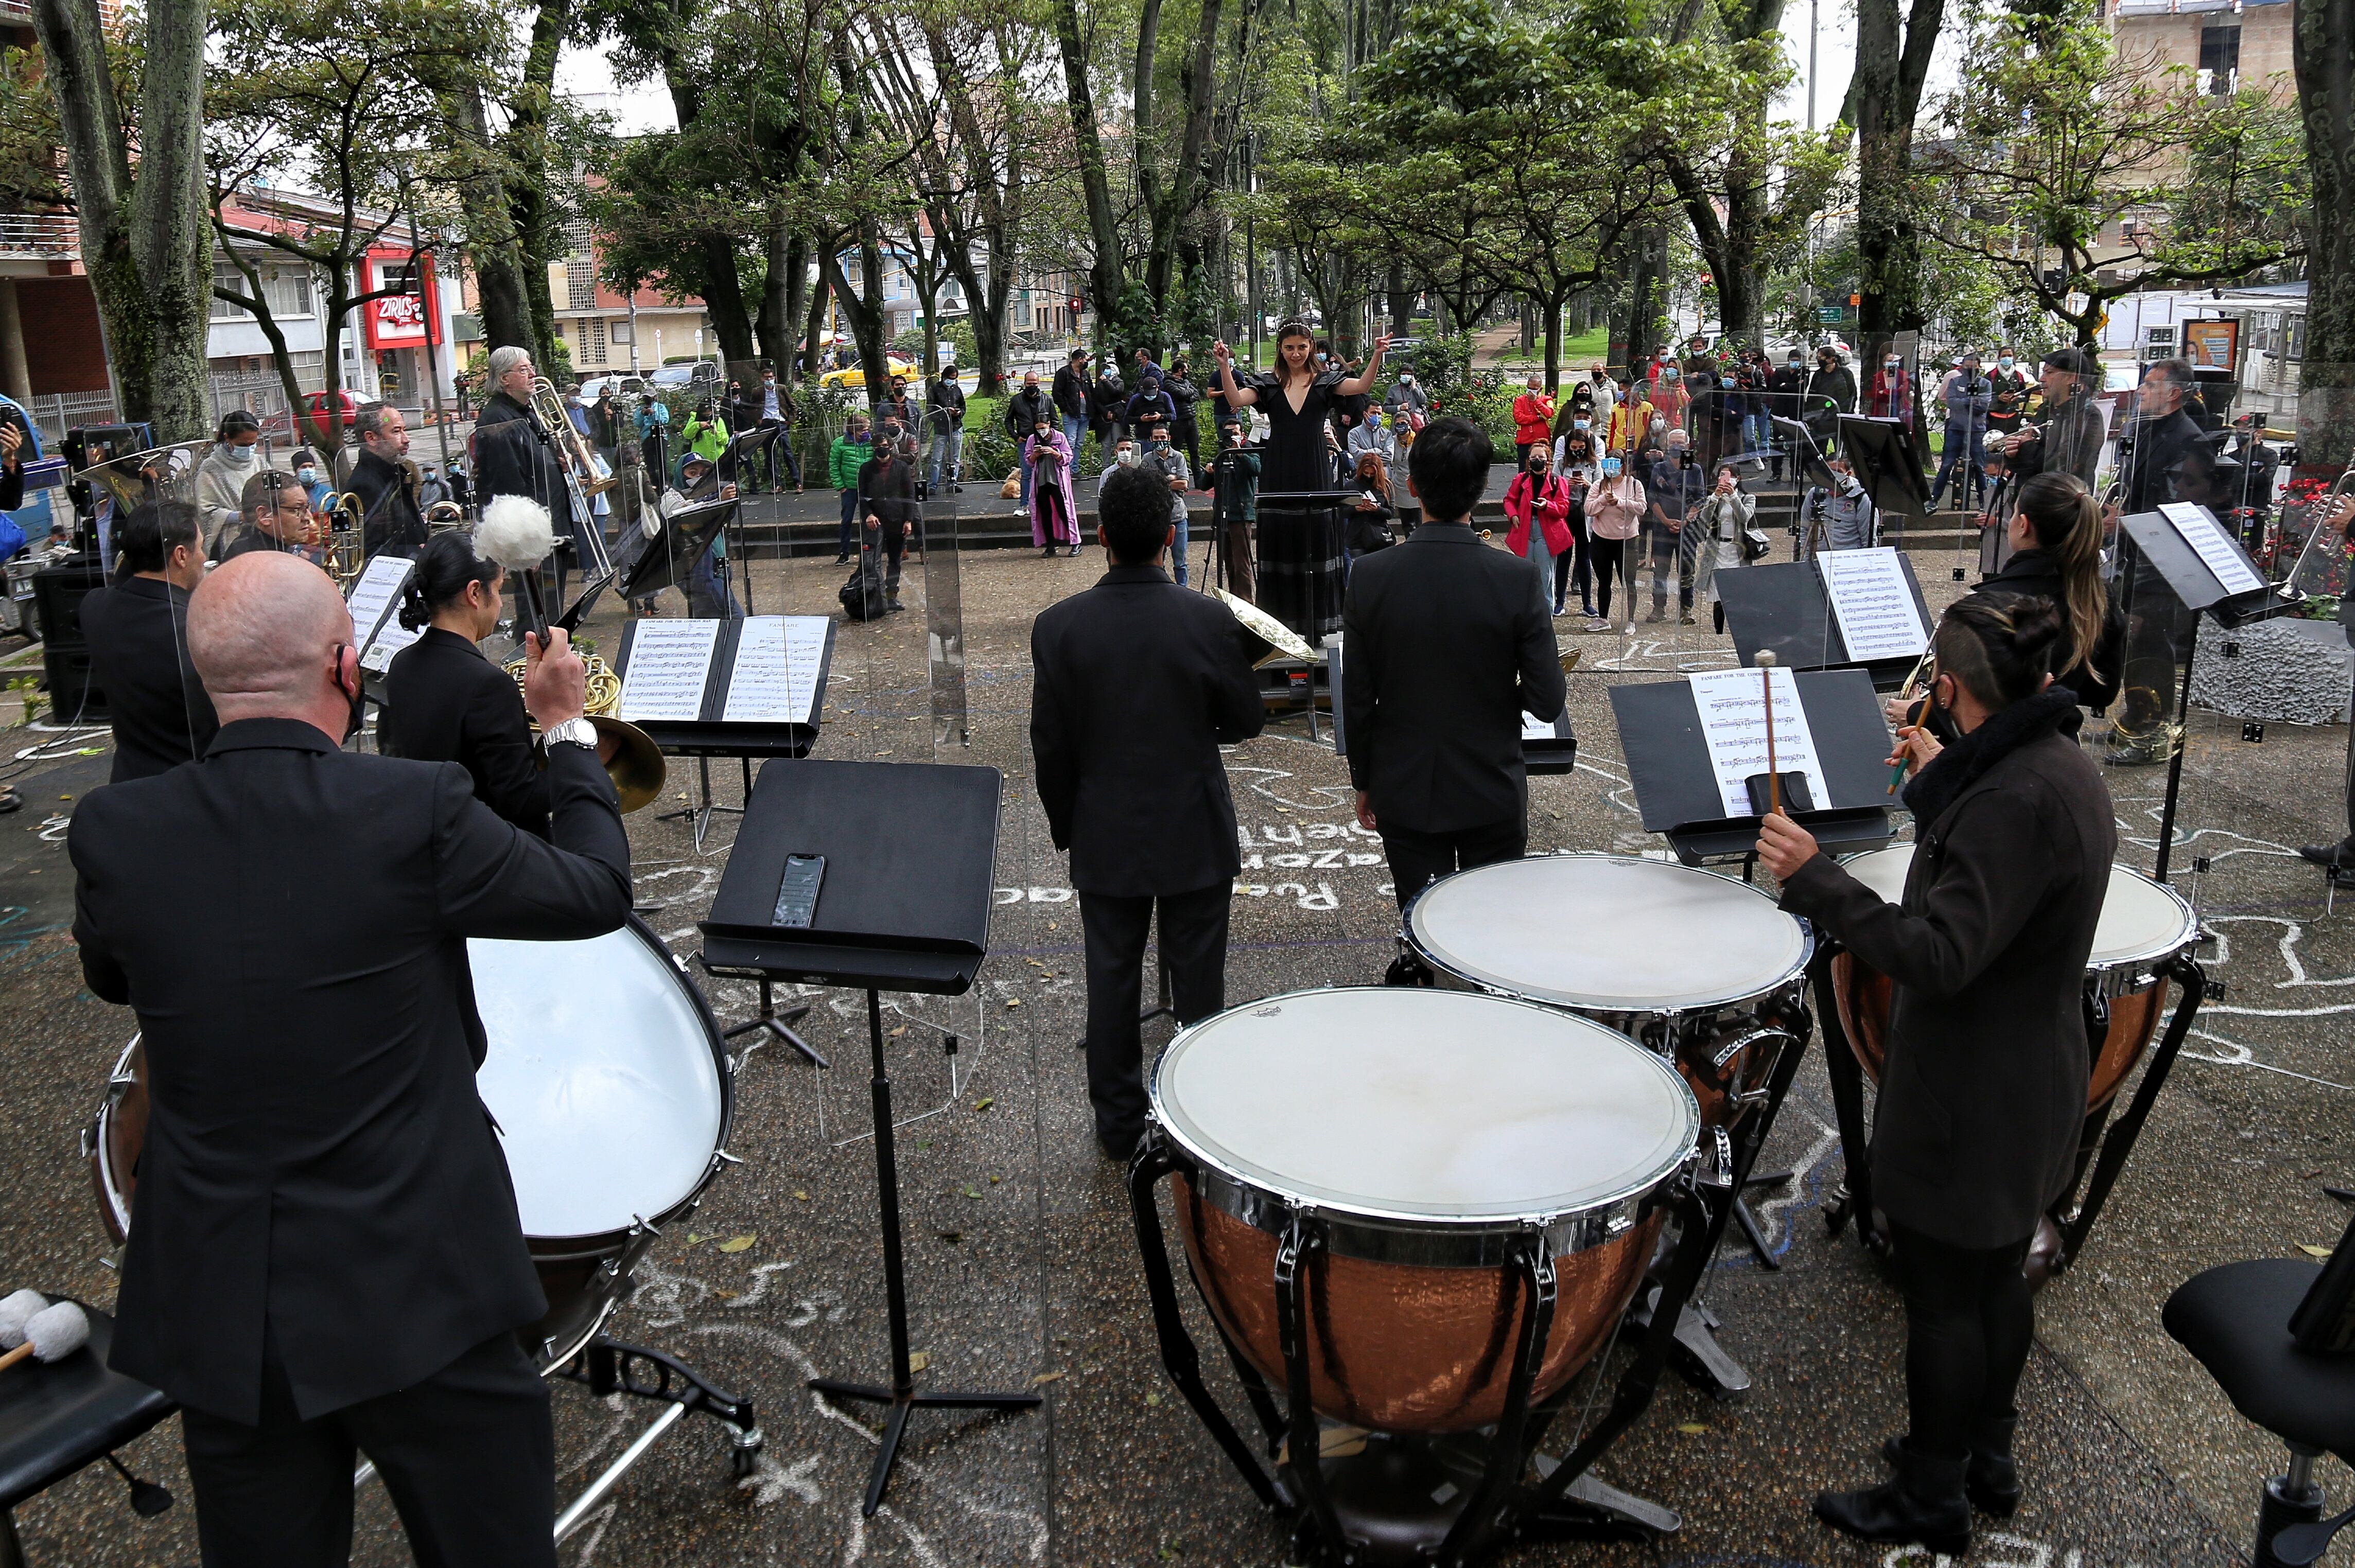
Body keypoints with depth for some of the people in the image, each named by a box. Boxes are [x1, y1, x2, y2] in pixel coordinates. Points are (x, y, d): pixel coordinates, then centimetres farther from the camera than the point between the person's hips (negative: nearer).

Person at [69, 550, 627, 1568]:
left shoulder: (113, 831, -8)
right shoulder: (419, 812, -19)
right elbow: (599, 893, -2)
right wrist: (568, 729, 12)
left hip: (216, 1310, 4)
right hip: (418, 1291, -3)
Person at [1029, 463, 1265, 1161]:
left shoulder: (1058, 626, -13)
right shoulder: (1210, 619, -16)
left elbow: (1051, 745, -7)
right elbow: (1247, 721, -4)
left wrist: (1065, 827, 8)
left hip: (1106, 838, 1)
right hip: (1196, 835, -1)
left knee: (1111, 981, 14)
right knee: (1197, 980, 13)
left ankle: (1118, 1123, 27)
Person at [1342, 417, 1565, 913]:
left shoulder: (1370, 576, -12)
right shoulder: (1517, 579, -15)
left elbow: (1357, 701, -6)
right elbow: (1547, 702, -13)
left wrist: (1364, 783, 8)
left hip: (1404, 796, 1)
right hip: (1493, 796, -1)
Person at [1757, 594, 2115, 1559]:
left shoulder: (2016, 800, -29)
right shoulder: (2058, 766, 1)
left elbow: (1940, 957, -32)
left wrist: (1814, 881, -34)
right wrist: (1940, 787, 22)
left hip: (1969, 1103, -10)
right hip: (2029, 1089, 10)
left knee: (1941, 1300, 7)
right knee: (1994, 1278, 24)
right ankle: (1987, 1459, 42)